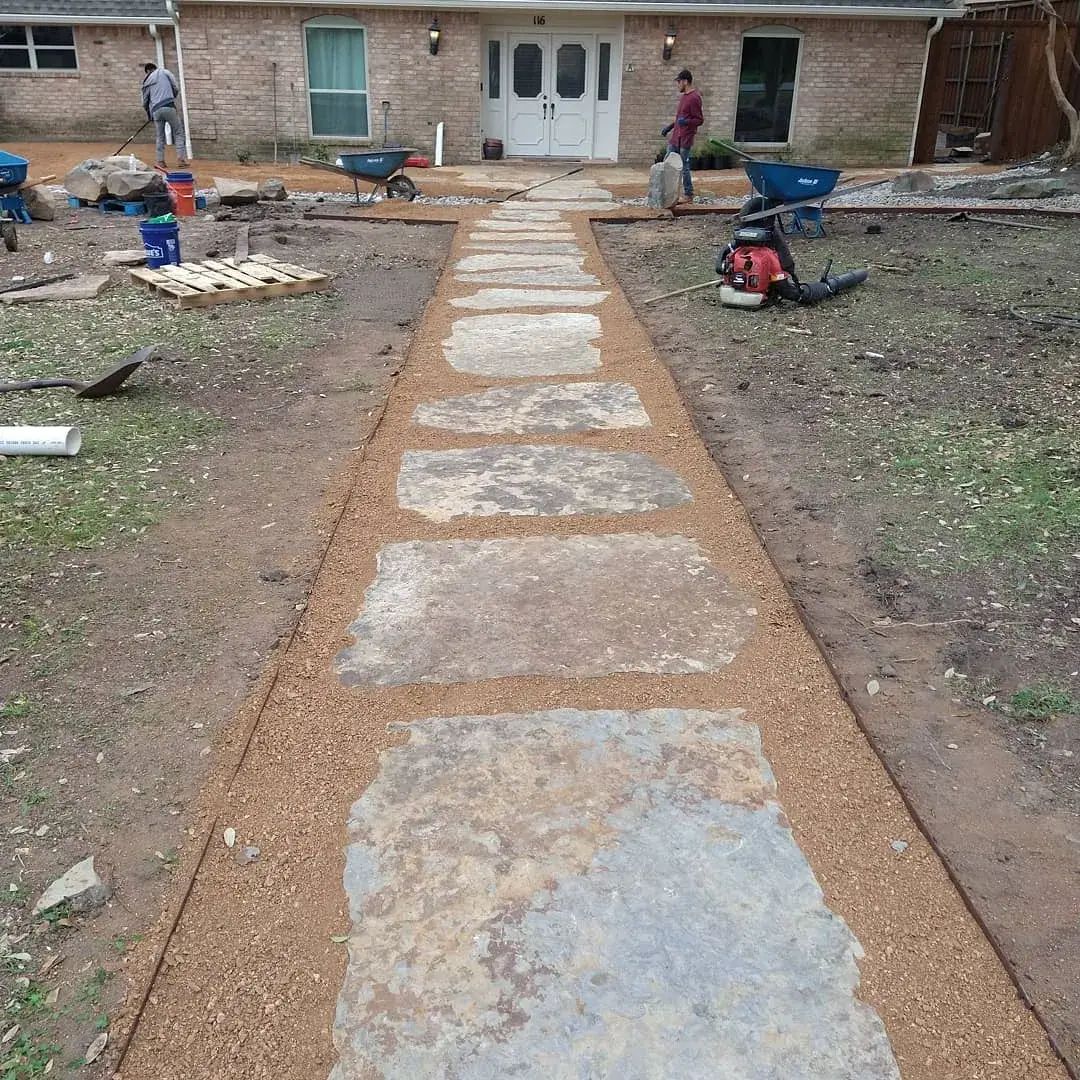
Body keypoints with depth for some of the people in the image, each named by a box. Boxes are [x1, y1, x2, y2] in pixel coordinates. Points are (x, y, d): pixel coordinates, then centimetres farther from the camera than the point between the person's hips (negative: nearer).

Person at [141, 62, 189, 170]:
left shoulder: (147, 82, 17)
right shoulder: (165, 73, 10)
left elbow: (145, 101, 18)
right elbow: (176, 89, 7)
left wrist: (149, 116, 31)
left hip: (156, 110, 3)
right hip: (169, 107, -3)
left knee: (160, 136, 11)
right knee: (178, 132, 4)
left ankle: (160, 161, 7)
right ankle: (180, 158, -8)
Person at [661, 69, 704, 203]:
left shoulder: (694, 98, -14)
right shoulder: (683, 96, 14)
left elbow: (700, 120, -15)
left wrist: (686, 122, -32)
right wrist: (670, 127, 24)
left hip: (685, 140, -9)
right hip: (675, 138, 9)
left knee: (684, 167, -4)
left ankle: (688, 195, 5)